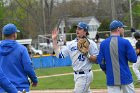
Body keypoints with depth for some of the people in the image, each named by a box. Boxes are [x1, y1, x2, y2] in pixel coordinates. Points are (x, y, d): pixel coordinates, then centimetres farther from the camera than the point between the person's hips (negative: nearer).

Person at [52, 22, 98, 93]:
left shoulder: (90, 43, -9)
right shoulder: (71, 44, 8)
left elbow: (98, 59, -10)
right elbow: (59, 55, 3)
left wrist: (87, 55, -26)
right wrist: (54, 40, 1)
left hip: (85, 75, -7)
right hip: (76, 75, 7)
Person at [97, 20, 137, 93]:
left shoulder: (103, 43, 1)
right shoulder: (125, 42, -8)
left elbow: (101, 62, 3)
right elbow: (133, 59, -10)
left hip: (111, 79, 2)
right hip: (125, 78, -2)